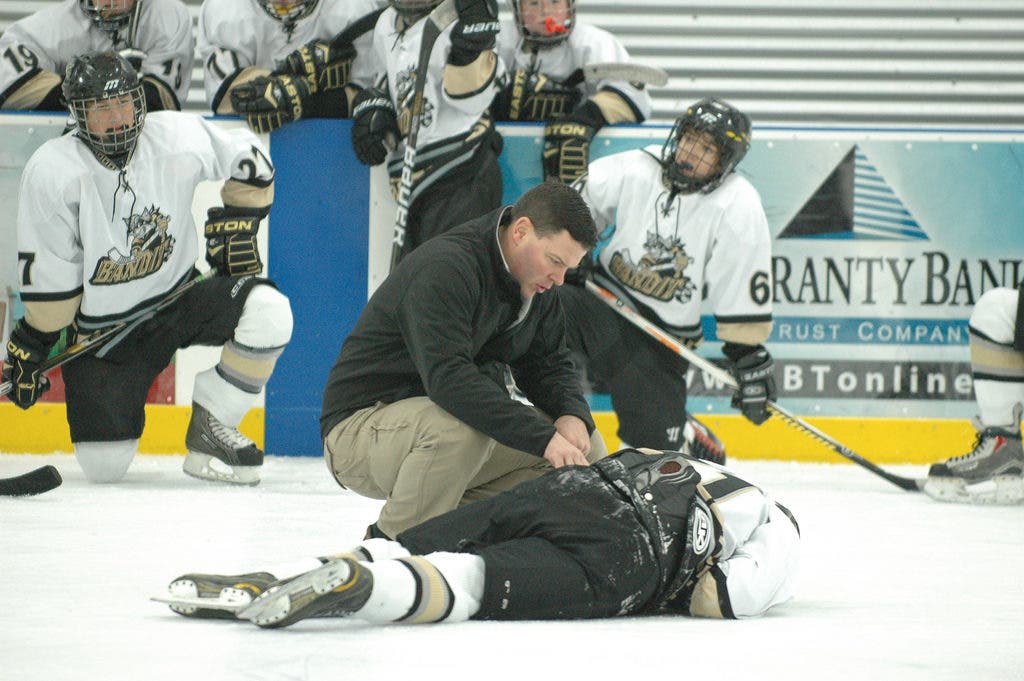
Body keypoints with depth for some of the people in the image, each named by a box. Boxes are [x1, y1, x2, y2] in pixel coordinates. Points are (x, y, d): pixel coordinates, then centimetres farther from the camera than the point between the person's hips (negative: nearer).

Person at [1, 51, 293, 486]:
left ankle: (211, 424, -8)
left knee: (267, 311, -28)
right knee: (104, 466, -13)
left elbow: (249, 161, 6)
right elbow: (47, 274, -8)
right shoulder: (51, 171, -17)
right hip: (101, 325, -2)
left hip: (180, 297, 2)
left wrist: (235, 222, 0)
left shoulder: (178, 137, -13)